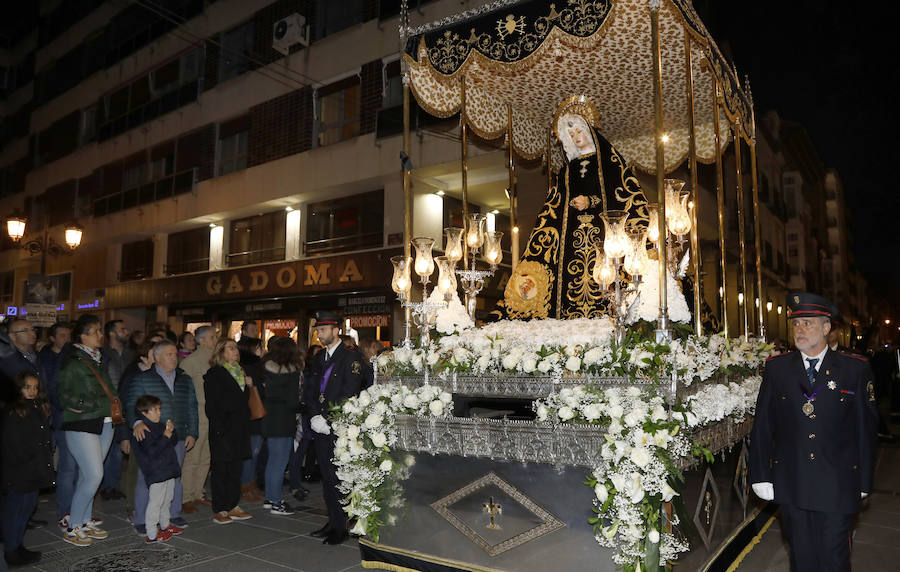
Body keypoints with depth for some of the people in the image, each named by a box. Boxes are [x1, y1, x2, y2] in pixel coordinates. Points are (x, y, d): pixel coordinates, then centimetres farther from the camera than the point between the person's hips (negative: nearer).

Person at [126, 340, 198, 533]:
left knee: (175, 476, 12)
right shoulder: (141, 380, 0)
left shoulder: (185, 380, 13)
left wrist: (192, 433, 9)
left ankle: (174, 514, 25)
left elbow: (192, 409, 15)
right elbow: (131, 406, -6)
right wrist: (137, 422, -25)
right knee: (147, 478, -1)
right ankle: (141, 520, 11)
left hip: (178, 439, 4)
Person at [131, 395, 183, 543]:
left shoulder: (160, 425, 13)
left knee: (167, 500, 20)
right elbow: (152, 451, -24)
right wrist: (165, 437, -23)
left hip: (168, 470, 9)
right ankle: (152, 534, 5)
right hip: (156, 473, -9)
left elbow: (174, 442, 18)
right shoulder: (142, 431, -16)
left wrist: (171, 431, 0)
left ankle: (165, 525, 36)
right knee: (155, 502, -4)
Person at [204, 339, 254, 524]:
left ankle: (233, 506, 19)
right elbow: (211, 406, -11)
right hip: (223, 430, -7)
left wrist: (249, 386, 6)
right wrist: (220, 429, -17)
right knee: (220, 469, 1)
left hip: (240, 429, 7)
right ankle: (219, 510, 9)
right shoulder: (214, 374, -6)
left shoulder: (240, 372, 16)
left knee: (235, 468, 11)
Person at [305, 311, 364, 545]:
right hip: (321, 429, 7)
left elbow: (348, 395, -14)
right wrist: (314, 416, -3)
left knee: (339, 479, -3)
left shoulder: (351, 358, -9)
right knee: (327, 477, 13)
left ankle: (341, 528, 8)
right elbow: (310, 390, 13)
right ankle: (333, 522, 25)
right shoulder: (319, 358, 14)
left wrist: (328, 421, -14)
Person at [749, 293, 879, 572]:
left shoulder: (856, 368, -1)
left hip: (838, 485, -1)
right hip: (791, 484, 1)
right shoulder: (776, 368, 1)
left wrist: (864, 480, 2)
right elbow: (762, 425, 2)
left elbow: (866, 428, 2)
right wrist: (760, 475, -1)